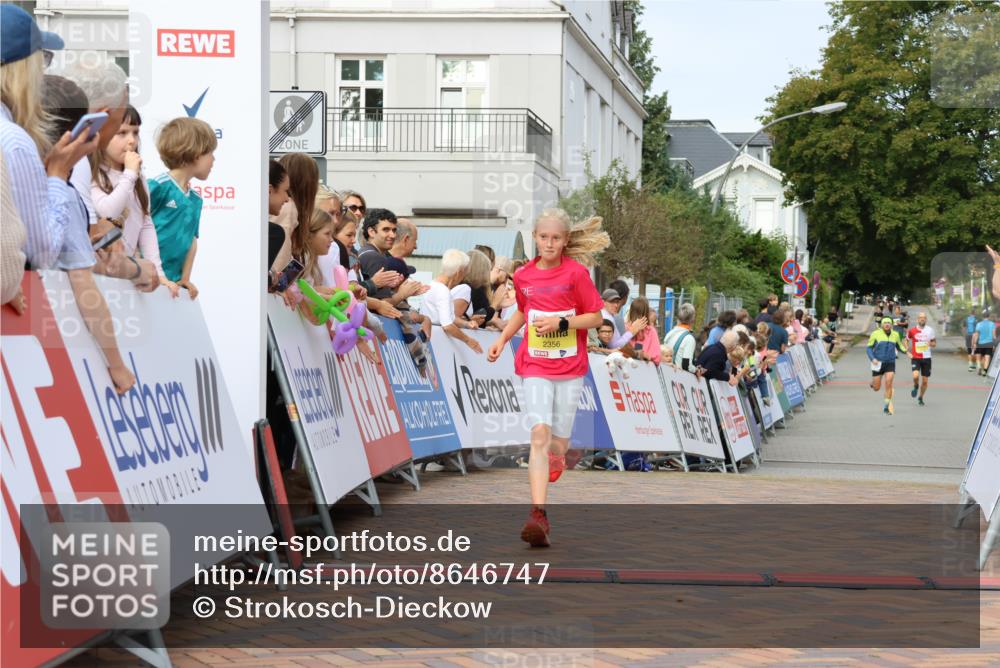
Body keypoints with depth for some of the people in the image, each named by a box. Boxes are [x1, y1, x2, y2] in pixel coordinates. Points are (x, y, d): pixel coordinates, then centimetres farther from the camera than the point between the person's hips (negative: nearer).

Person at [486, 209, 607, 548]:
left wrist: (562, 322, -17)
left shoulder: (576, 272, -6)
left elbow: (596, 317, -3)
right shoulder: (523, 275, 5)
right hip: (535, 365, 1)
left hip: (570, 368, -1)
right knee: (539, 434, -16)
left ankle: (554, 460, 44)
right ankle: (538, 515, -24)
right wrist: (502, 339, 12)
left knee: (558, 444, 4)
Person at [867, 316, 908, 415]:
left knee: (889, 384, -14)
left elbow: (899, 346, 19)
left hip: (890, 363, 1)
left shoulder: (895, 335, 4)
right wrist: (872, 359, -16)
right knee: (876, 388, 3)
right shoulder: (876, 334, -4)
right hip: (878, 363, -1)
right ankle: (873, 382, 41)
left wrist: (905, 350, -1)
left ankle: (887, 407, -3)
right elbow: (869, 348, -1)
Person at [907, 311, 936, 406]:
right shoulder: (912, 330, -4)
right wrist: (908, 352, -2)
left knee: (925, 381, 5)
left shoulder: (930, 330, 1)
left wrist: (931, 344, -13)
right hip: (915, 358, -2)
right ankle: (915, 387, 10)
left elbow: (934, 343, 11)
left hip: (926, 358, 2)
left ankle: (921, 398, 26)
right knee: (916, 376, -24)